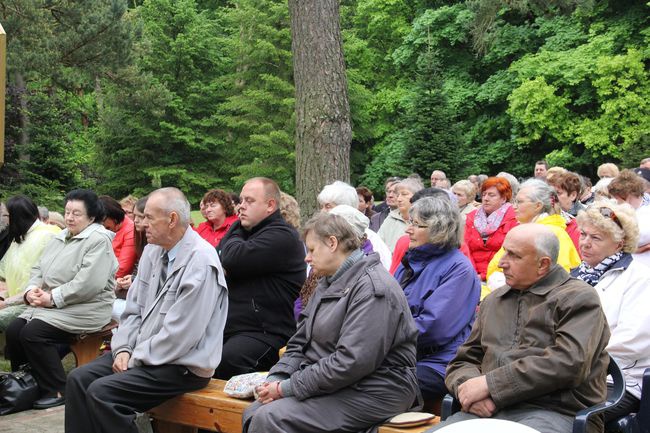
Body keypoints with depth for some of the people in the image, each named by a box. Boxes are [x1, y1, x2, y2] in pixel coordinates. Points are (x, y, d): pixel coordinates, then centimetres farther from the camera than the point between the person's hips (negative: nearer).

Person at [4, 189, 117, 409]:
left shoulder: (99, 240, -11)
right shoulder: (61, 238, 17)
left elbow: (89, 283, -22)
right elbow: (39, 268, 18)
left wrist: (53, 298, -18)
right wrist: (31, 290, -3)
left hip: (84, 309, -8)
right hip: (51, 306, 8)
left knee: (33, 333, -23)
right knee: (14, 330, -9)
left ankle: (57, 391, -11)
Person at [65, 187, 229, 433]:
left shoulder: (201, 263, -20)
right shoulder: (153, 251, 6)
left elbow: (179, 335, -22)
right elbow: (134, 308, 11)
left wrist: (135, 359, -14)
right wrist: (123, 348, -4)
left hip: (184, 365, -8)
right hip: (143, 353, 8)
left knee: (101, 392, -21)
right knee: (78, 379, -3)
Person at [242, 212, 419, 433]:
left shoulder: (371, 287, -15)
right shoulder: (328, 283, 17)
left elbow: (352, 362, -24)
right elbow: (300, 343, 14)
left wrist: (287, 388, -18)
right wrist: (276, 379, -5)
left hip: (370, 393, -9)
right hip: (332, 386, 9)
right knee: (254, 413, -9)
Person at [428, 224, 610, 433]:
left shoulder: (578, 298, 2)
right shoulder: (494, 300, 22)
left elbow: (567, 363, -14)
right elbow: (463, 360, 20)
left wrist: (490, 383, -14)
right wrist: (468, 386, -6)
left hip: (555, 413, -5)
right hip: (487, 410, 5)